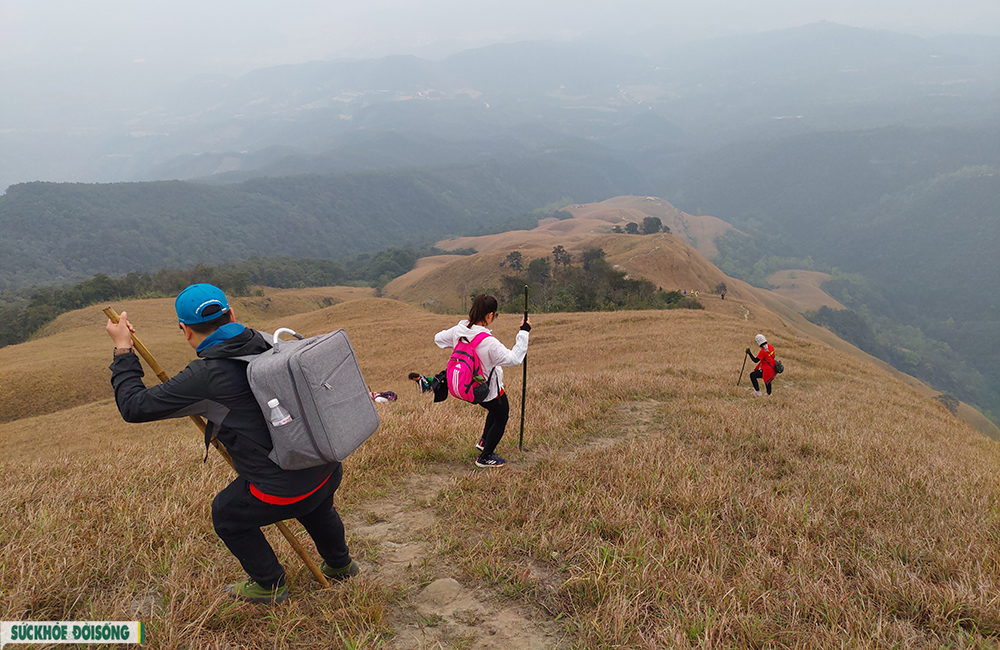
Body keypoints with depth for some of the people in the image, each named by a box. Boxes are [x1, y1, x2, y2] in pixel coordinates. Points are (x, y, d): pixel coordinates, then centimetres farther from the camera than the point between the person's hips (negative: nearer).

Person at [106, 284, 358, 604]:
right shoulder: (265, 345, 2)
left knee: (226, 514, 24)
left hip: (284, 491, -6)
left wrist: (123, 350, 3)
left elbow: (135, 406, -7)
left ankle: (270, 585, 37)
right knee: (317, 506, 39)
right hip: (329, 471, 7)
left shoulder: (204, 376, -17)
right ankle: (340, 566, 62)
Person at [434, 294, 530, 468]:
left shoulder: (458, 331, -13)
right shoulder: (489, 342, -35)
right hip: (490, 390, -8)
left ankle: (484, 441, 46)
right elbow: (514, 358, -32)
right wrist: (524, 332, -27)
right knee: (501, 419, 19)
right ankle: (485, 457, 30)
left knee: (495, 411, 34)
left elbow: (438, 338, 6)